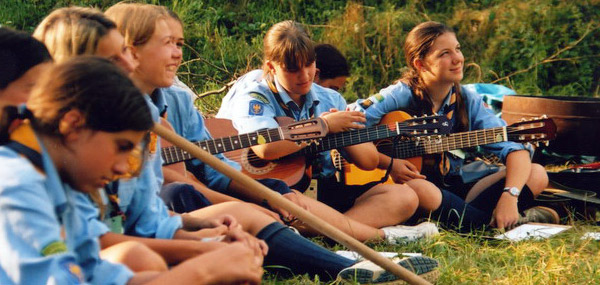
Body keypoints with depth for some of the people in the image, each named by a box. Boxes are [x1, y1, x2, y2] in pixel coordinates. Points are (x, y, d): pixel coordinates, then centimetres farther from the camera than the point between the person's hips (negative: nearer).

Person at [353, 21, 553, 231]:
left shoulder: (468, 101, 2)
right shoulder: (400, 97, -9)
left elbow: (514, 148, -7)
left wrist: (510, 195, -24)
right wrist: (388, 163, -25)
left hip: (455, 192, 5)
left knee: (537, 174, -7)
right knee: (415, 188, -41)